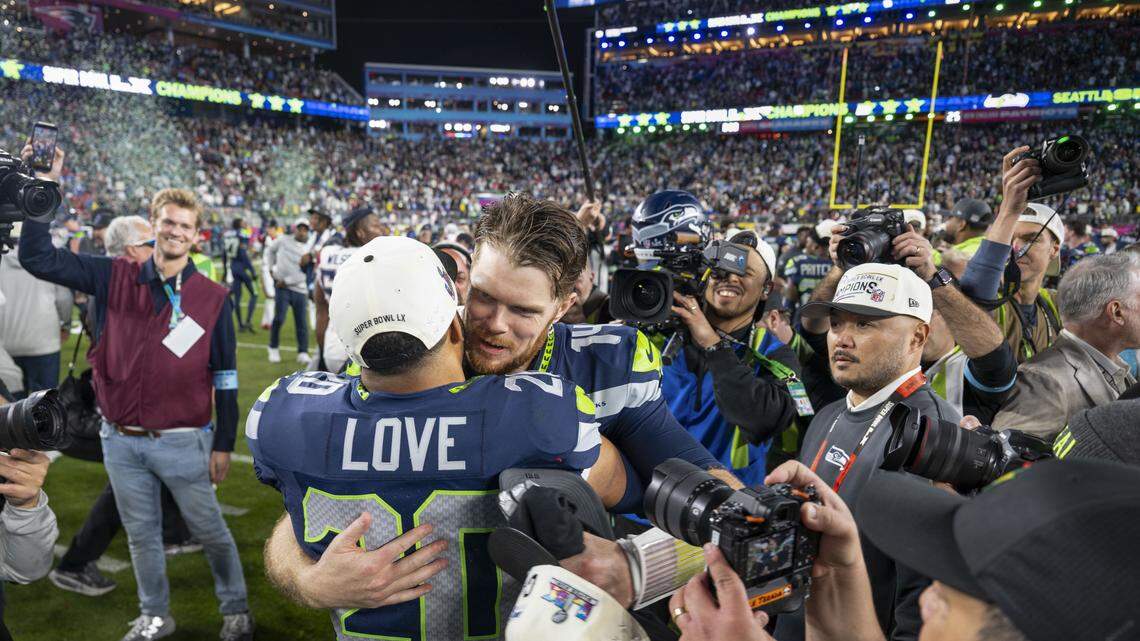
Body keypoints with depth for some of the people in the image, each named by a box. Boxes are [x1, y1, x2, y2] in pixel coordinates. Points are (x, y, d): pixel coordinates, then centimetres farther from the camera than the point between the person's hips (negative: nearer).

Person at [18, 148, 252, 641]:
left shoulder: (213, 298, -7)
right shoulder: (116, 278, 0)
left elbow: (225, 378, -4)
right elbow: (38, 258, -3)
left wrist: (223, 445, -4)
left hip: (183, 441, -3)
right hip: (120, 440, 3)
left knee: (209, 529, 9)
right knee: (141, 534, 18)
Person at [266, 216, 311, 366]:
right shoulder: (283, 240, 4)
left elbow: (304, 272, -6)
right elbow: (270, 251, 23)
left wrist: (286, 281, -12)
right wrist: (271, 268, 13)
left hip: (299, 289, 1)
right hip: (282, 288, 0)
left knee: (302, 322, -1)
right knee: (279, 318, -9)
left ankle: (303, 353, 8)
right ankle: (273, 349, 10)